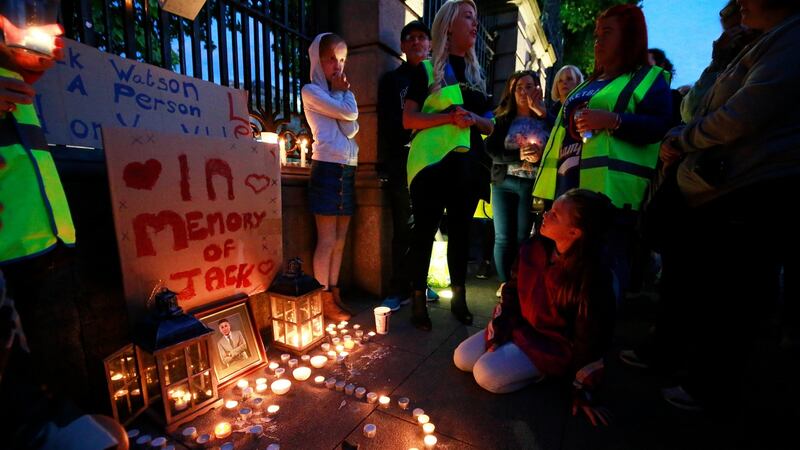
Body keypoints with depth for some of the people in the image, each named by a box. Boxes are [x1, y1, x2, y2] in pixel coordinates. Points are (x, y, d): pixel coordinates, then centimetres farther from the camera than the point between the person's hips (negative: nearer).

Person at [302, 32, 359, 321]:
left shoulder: (337, 95, 24)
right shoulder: (311, 91, 3)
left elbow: (351, 128, 6)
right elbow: (348, 112, -11)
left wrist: (341, 92, 4)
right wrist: (341, 93, 7)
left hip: (348, 169, 8)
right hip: (327, 168, -7)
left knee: (340, 240, 9)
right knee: (327, 240, -5)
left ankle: (335, 294, 19)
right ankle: (323, 300, 6)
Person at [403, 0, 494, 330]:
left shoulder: (476, 74, 20)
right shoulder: (426, 69, 5)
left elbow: (489, 125, 19)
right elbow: (408, 119, -4)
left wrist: (475, 119, -4)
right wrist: (449, 117, -16)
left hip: (468, 162, 5)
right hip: (432, 160, -5)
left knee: (460, 231, 8)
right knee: (424, 231, -2)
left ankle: (459, 298, 21)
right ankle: (419, 302, 8)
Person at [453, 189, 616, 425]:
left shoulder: (593, 276, -27)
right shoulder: (534, 249, -12)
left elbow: (591, 338, -17)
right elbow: (511, 293, -1)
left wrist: (583, 390, -8)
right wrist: (497, 335, -4)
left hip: (555, 344, -5)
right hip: (520, 325, 5)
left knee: (486, 375, -19)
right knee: (462, 358, -1)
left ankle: (548, 371, 2)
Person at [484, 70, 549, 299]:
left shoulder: (548, 119, 6)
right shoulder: (503, 119, 7)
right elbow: (491, 149, -6)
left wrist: (539, 157, -18)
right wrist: (519, 155, -18)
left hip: (532, 185, 0)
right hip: (504, 183, 0)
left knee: (522, 238, 5)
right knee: (503, 237, 1)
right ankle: (504, 284, 14)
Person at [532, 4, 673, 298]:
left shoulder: (649, 78, 6)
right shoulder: (589, 84, 28)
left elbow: (663, 126, -8)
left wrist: (612, 120, -19)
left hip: (610, 191, -7)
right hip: (569, 188, 7)